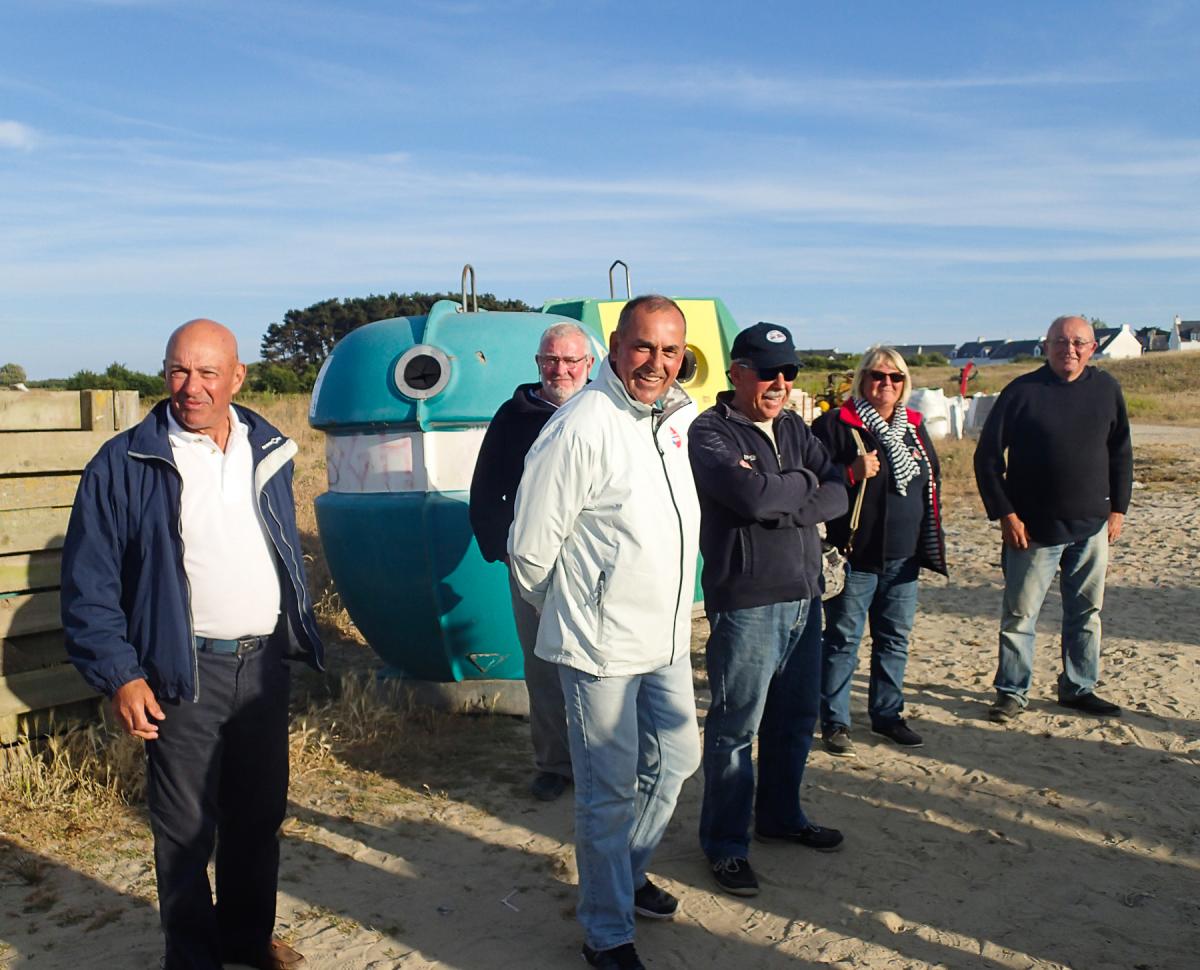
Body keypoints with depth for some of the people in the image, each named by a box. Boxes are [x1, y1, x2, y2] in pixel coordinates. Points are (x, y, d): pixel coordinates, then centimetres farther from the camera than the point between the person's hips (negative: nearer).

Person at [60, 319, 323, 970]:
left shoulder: (267, 452, 6)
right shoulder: (125, 464, -8)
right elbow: (89, 582, -7)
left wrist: (299, 633, 15)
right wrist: (119, 675, -11)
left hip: (264, 661, 4)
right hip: (185, 672, -4)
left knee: (259, 813, 16)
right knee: (185, 827, 5)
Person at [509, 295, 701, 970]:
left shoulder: (677, 420, 5)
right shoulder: (582, 428, -20)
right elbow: (531, 547, -14)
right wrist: (568, 611, 1)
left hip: (668, 636, 8)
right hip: (602, 645, -8)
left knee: (677, 757, 21)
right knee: (611, 789, 4)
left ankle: (629, 872, 44)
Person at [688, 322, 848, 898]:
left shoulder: (794, 428, 12)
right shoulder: (710, 433, -10)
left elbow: (837, 497, 3)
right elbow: (752, 497, -25)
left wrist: (778, 505, -14)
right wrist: (803, 483, -7)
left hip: (804, 597, 7)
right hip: (745, 604, -7)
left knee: (795, 721, 19)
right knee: (735, 728, 2)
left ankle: (781, 816, 38)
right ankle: (725, 844, 17)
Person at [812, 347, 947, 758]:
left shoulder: (913, 427, 13)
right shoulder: (835, 424, -7)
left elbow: (932, 483, 21)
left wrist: (931, 543, 17)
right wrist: (851, 474, -26)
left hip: (902, 557, 6)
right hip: (855, 556, -6)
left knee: (895, 639, 15)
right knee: (843, 640, 2)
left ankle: (887, 714, 29)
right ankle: (834, 722, 13)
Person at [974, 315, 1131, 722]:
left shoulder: (1106, 388, 4)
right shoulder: (1022, 391, -8)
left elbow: (1121, 452, 13)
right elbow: (987, 455, -6)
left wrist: (1118, 508, 7)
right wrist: (1005, 514, -10)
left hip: (1092, 526, 4)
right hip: (1034, 528, -4)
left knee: (1086, 612, 13)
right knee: (1020, 614, 2)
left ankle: (1079, 688, 27)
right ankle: (1012, 692, 14)